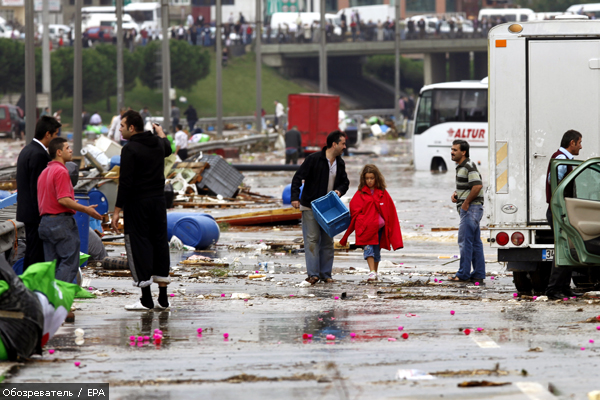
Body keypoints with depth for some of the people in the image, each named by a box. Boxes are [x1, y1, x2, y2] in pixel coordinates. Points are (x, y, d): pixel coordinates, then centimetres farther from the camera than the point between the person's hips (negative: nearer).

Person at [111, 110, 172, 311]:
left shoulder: (130, 150, -14)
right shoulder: (158, 144, 8)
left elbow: (125, 182, -18)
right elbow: (167, 149, 34)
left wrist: (117, 210, -15)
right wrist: (161, 133, 54)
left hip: (137, 204, -7)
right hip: (159, 201, 7)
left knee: (138, 245, -2)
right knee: (160, 242, 10)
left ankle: (146, 300, -4)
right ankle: (163, 299, 12)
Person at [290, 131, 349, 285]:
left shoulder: (340, 164, 7)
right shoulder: (314, 159, -12)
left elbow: (345, 182, 19)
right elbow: (298, 177, -11)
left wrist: (339, 190, -4)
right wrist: (295, 197, -20)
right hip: (310, 207, -6)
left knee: (328, 240, 6)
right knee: (312, 239, -10)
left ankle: (326, 274, 11)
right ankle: (313, 274, -12)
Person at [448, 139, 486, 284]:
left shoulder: (469, 166, -14)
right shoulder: (460, 167, 17)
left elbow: (477, 186, -25)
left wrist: (466, 202, -19)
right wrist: (456, 194, 10)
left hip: (471, 208, -11)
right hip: (468, 209, 11)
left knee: (465, 241, -9)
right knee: (475, 242, 10)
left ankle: (463, 274, -7)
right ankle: (478, 275, 11)